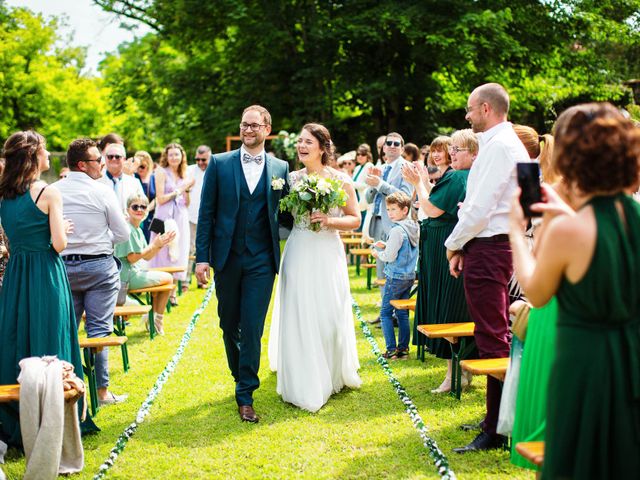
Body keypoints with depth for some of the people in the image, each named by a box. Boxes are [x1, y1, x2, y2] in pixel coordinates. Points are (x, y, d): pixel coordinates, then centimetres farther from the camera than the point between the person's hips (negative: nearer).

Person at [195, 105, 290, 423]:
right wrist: (201, 257, -5)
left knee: (252, 327, -4)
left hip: (261, 260, -1)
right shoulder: (219, 164, 2)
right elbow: (206, 213, 0)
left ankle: (245, 395, 4)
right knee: (229, 324, 13)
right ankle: (240, 376, 35)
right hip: (226, 257, 1)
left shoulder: (280, 168, 5)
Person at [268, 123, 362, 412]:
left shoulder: (340, 180, -1)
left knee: (329, 316, 4)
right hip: (298, 254, 1)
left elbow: (355, 219, 1)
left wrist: (329, 221, -14)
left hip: (327, 255, -1)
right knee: (298, 317, 0)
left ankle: (331, 377, 27)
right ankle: (302, 385, 11)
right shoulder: (292, 178, 5)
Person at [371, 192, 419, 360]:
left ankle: (391, 350, -2)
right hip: (410, 276, 8)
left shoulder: (397, 230, -20)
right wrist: (386, 246, 11)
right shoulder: (414, 227, 7)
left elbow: (390, 257, -18)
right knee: (402, 313, 13)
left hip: (396, 277, -8)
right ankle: (403, 348, 14)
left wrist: (378, 254, 0)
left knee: (385, 313, 1)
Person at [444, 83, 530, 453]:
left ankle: (495, 432, 0)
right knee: (497, 336, 17)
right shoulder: (507, 143, 17)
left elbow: (480, 207, -21)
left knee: (492, 339, -6)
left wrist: (455, 245, -8)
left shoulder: (499, 146, -16)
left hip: (487, 249, -11)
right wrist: (463, 244, 12)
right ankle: (497, 418, 28)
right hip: (498, 245, 11)